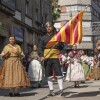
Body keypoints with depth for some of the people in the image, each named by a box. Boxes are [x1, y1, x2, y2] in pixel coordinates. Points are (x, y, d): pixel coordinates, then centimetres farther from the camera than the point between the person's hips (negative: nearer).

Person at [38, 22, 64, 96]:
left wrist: (59, 44, -12)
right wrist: (41, 56, -8)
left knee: (58, 73, -9)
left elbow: (62, 47, 11)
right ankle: (51, 91, 10)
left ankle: (61, 90, -6)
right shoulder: (43, 38, 14)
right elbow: (40, 48, 8)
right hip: (46, 57, 2)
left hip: (55, 57, -2)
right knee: (49, 75, 3)